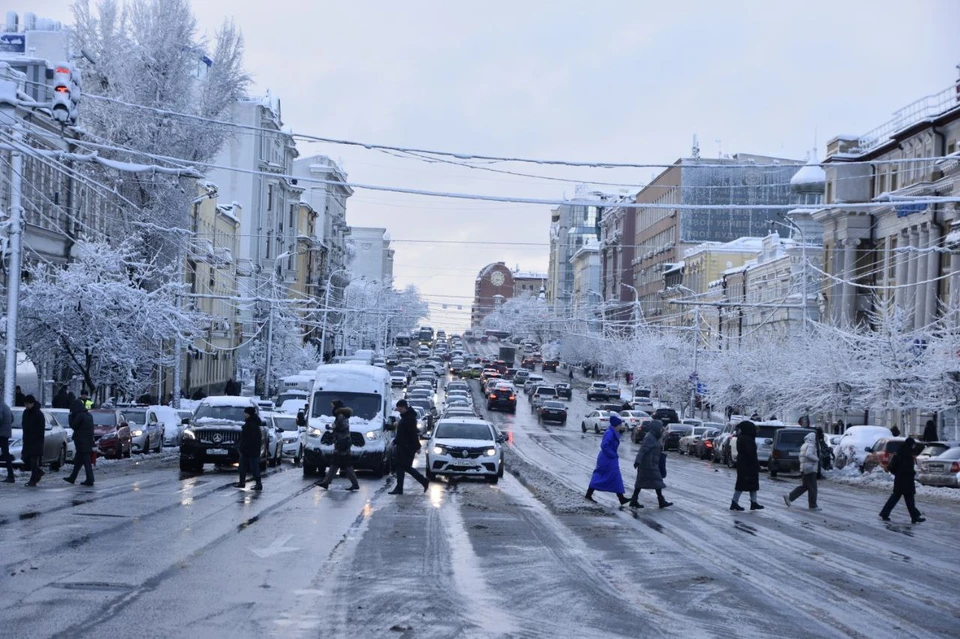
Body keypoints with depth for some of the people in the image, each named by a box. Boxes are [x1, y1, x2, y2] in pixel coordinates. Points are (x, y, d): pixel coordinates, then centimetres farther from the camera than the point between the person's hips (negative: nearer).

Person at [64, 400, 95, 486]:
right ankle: (72, 478, 26)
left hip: (82, 442, -9)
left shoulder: (80, 416, -17)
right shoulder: (88, 415, 10)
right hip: (88, 442, 9)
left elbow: (73, 426, -8)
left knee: (86, 461, -6)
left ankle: (90, 480, -6)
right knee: (78, 460, 18)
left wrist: (71, 416, 1)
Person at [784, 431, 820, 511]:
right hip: (810, 469, -10)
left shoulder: (804, 446, 18)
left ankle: (789, 497, 7)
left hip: (804, 469, 10)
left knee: (804, 486, 14)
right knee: (812, 488, -2)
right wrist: (816, 459, -16)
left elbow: (801, 457, 24)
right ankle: (813, 505, 3)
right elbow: (808, 455, -29)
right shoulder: (810, 446, -12)